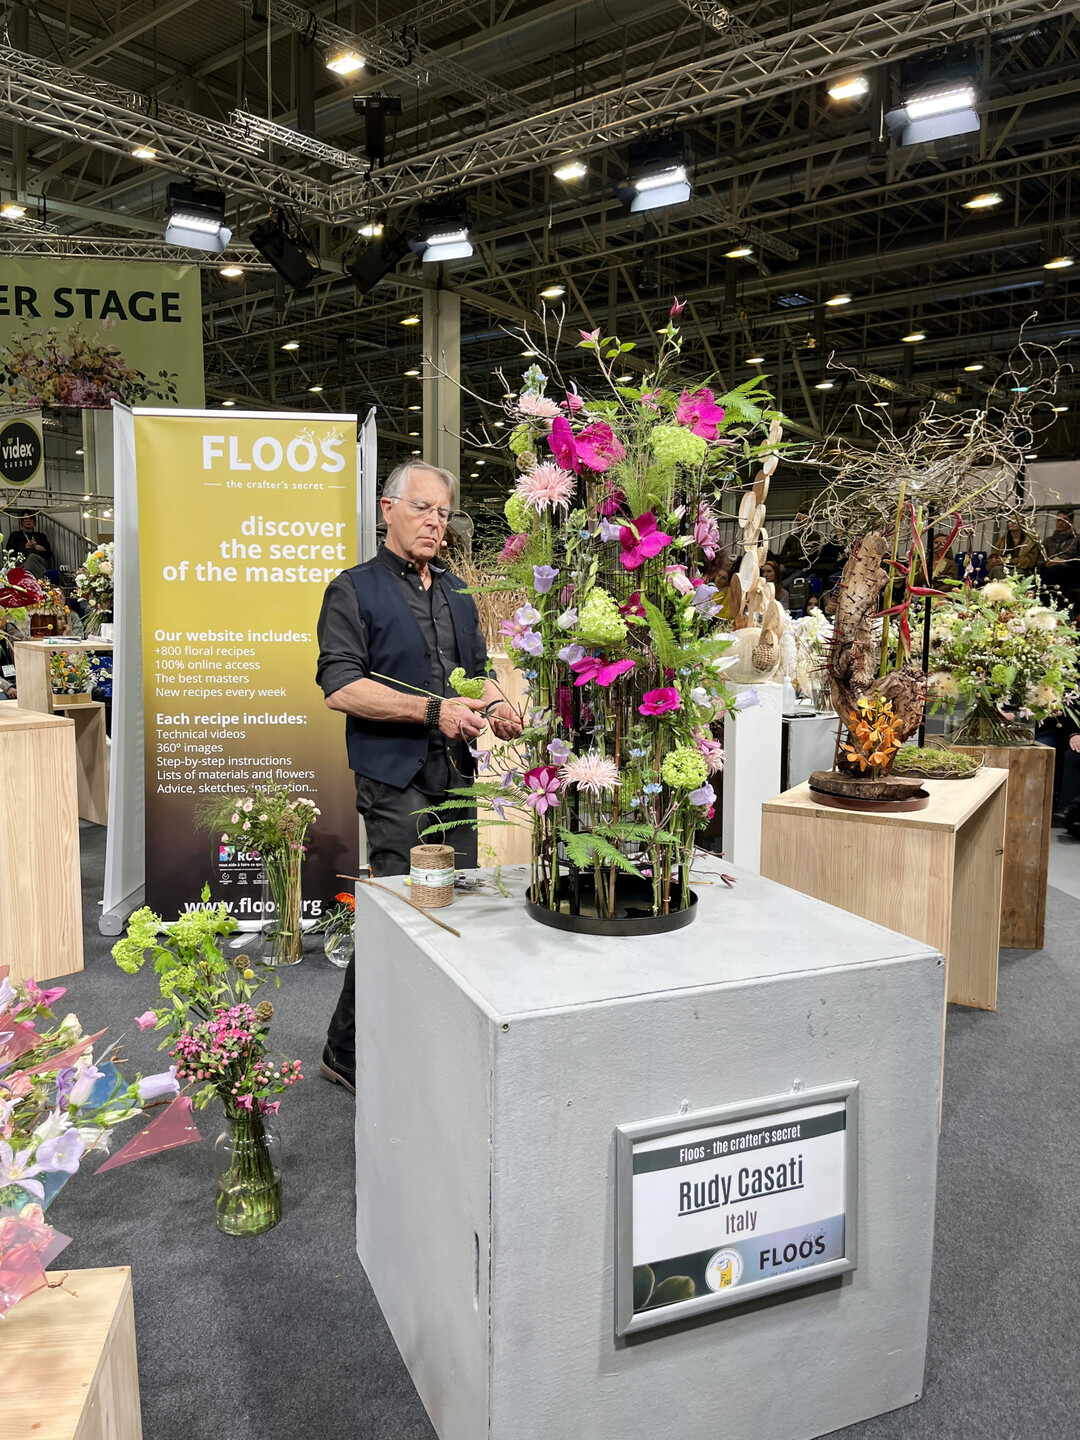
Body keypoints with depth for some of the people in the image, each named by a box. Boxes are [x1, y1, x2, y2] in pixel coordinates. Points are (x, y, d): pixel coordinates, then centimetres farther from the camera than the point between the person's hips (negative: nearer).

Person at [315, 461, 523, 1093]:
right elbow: (341, 686, -13)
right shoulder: (355, 590, -2)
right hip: (396, 779, -7)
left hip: (456, 775, 7)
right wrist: (433, 710, -20)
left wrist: (497, 706, 1)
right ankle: (348, 1052, 12)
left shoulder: (458, 594, 18)